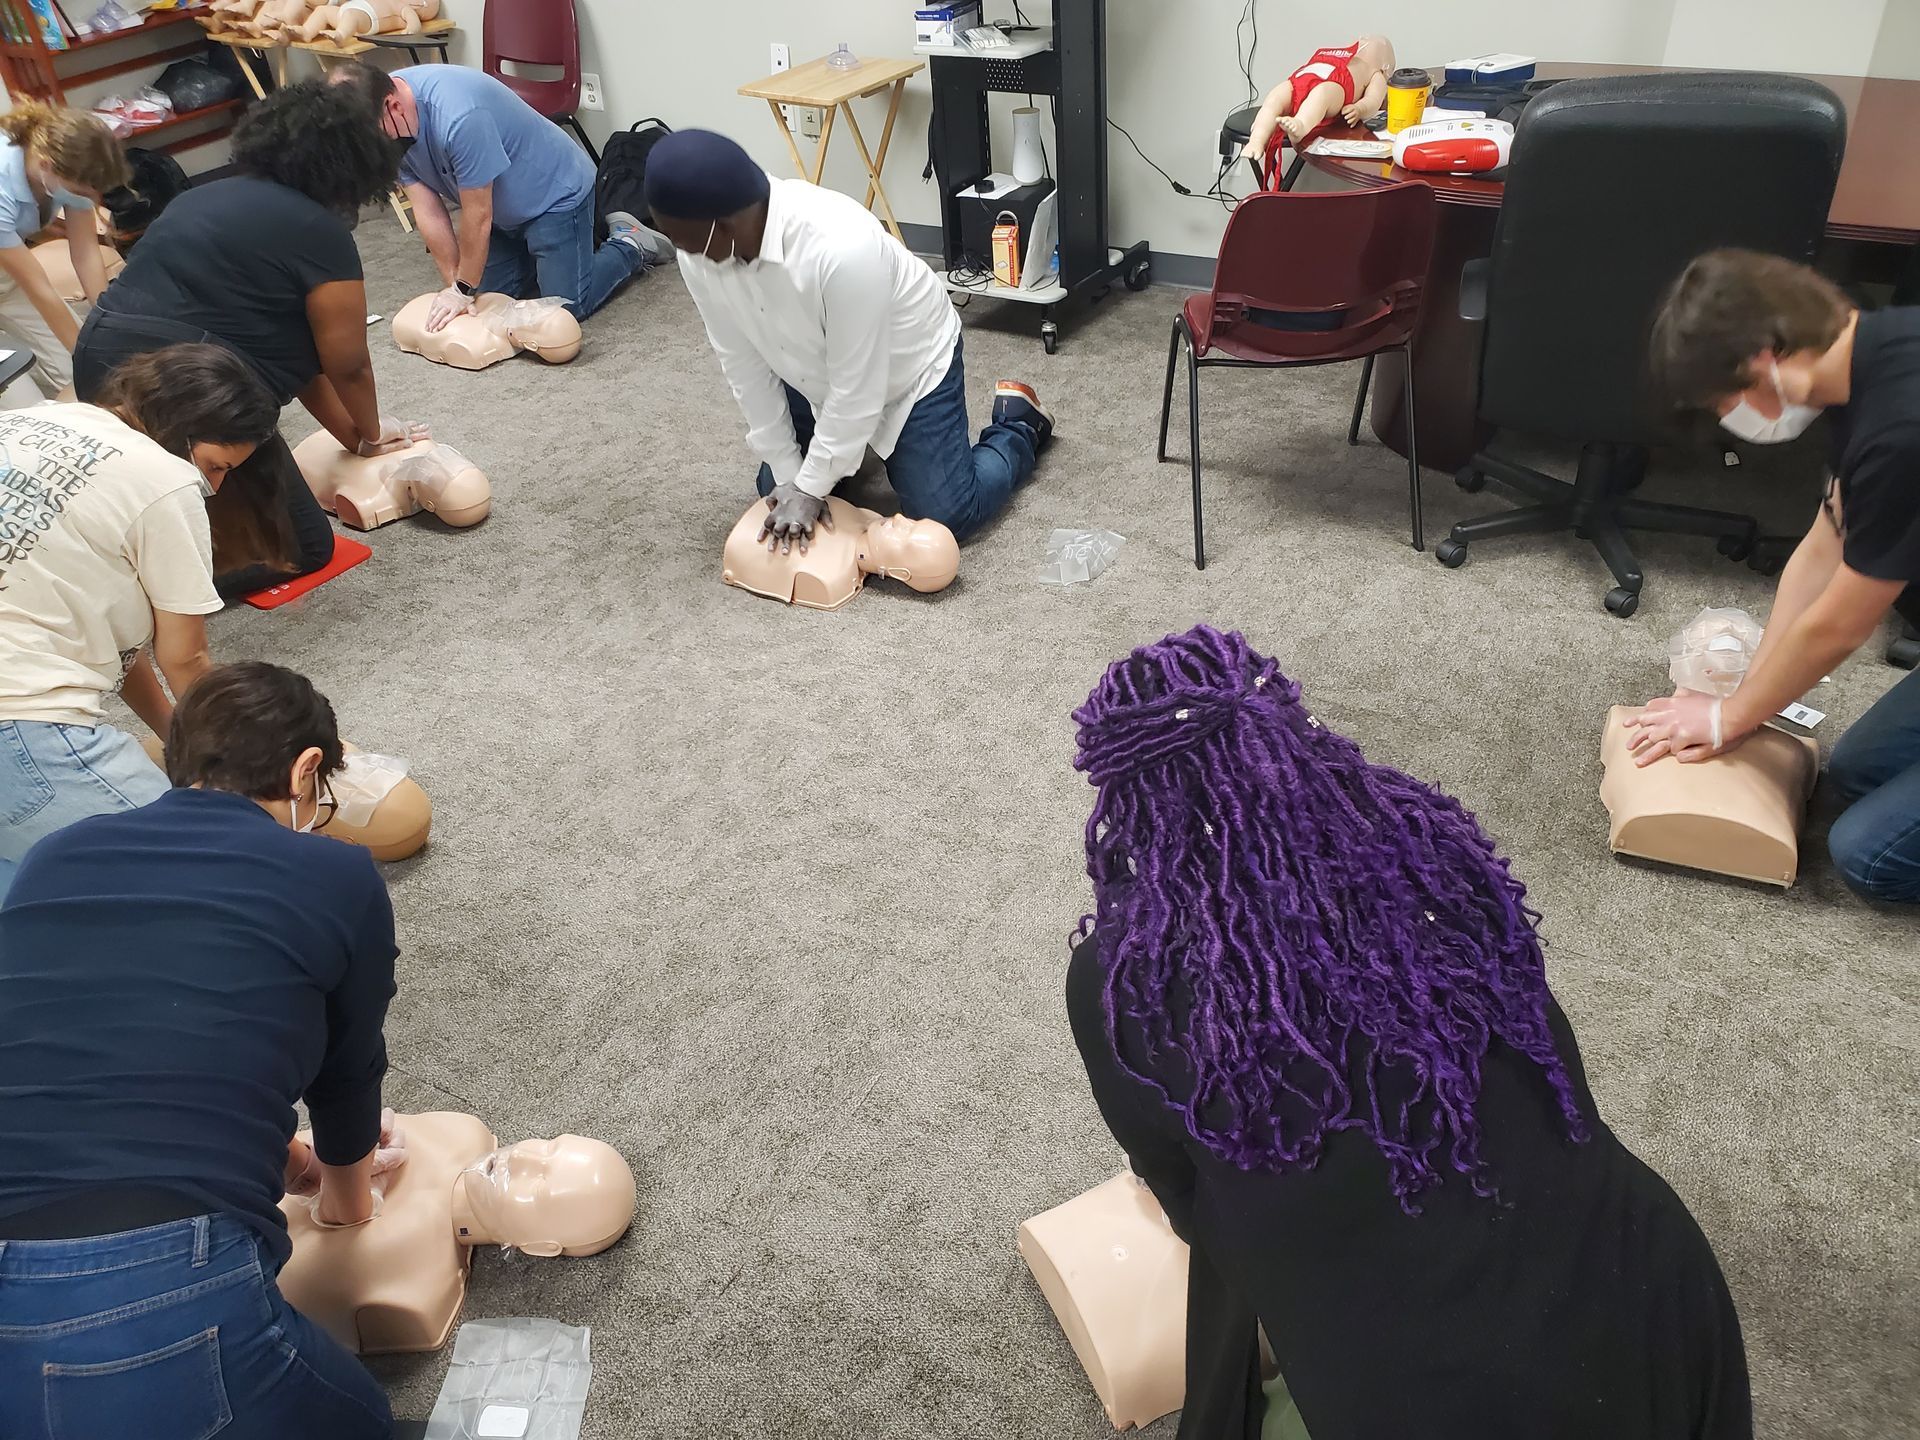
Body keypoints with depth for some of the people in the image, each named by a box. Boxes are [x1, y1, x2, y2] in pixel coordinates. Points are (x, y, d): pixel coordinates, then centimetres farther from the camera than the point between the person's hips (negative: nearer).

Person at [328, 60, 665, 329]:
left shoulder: (458, 116, -39)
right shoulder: (385, 120, -14)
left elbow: (478, 217, -29)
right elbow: (428, 212, -10)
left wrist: (463, 290, -18)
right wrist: (453, 284, -12)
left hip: (556, 193, -8)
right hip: (505, 208, 8)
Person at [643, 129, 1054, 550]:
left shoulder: (839, 247, -42)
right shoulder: (700, 253, -22)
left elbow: (856, 388, -33)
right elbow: (744, 364, -12)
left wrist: (811, 488, -26)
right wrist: (786, 473, -11)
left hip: (909, 366, -6)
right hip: (816, 372, 6)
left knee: (942, 517, -7)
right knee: (776, 491, 8)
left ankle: (1018, 424, 20)